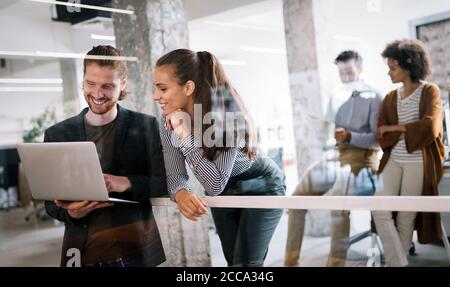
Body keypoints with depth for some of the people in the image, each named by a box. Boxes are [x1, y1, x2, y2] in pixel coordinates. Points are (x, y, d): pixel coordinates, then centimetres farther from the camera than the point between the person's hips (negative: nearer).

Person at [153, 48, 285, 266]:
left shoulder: (227, 116, -34)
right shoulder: (168, 121, -18)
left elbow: (216, 184, -34)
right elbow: (175, 175, -18)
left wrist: (185, 136, -41)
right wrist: (181, 194, -42)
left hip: (261, 188, -5)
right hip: (222, 194, 5)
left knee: (246, 261, -11)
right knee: (234, 261, 12)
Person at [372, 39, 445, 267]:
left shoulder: (430, 92, -1)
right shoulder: (390, 98, 10)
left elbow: (429, 128, -17)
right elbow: (382, 137, 2)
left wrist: (396, 128, -7)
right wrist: (411, 131, -11)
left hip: (418, 163, -4)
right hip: (393, 161, 4)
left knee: (406, 218, 1)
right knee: (379, 209, -11)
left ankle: (396, 261, 17)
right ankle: (398, 262, -2)